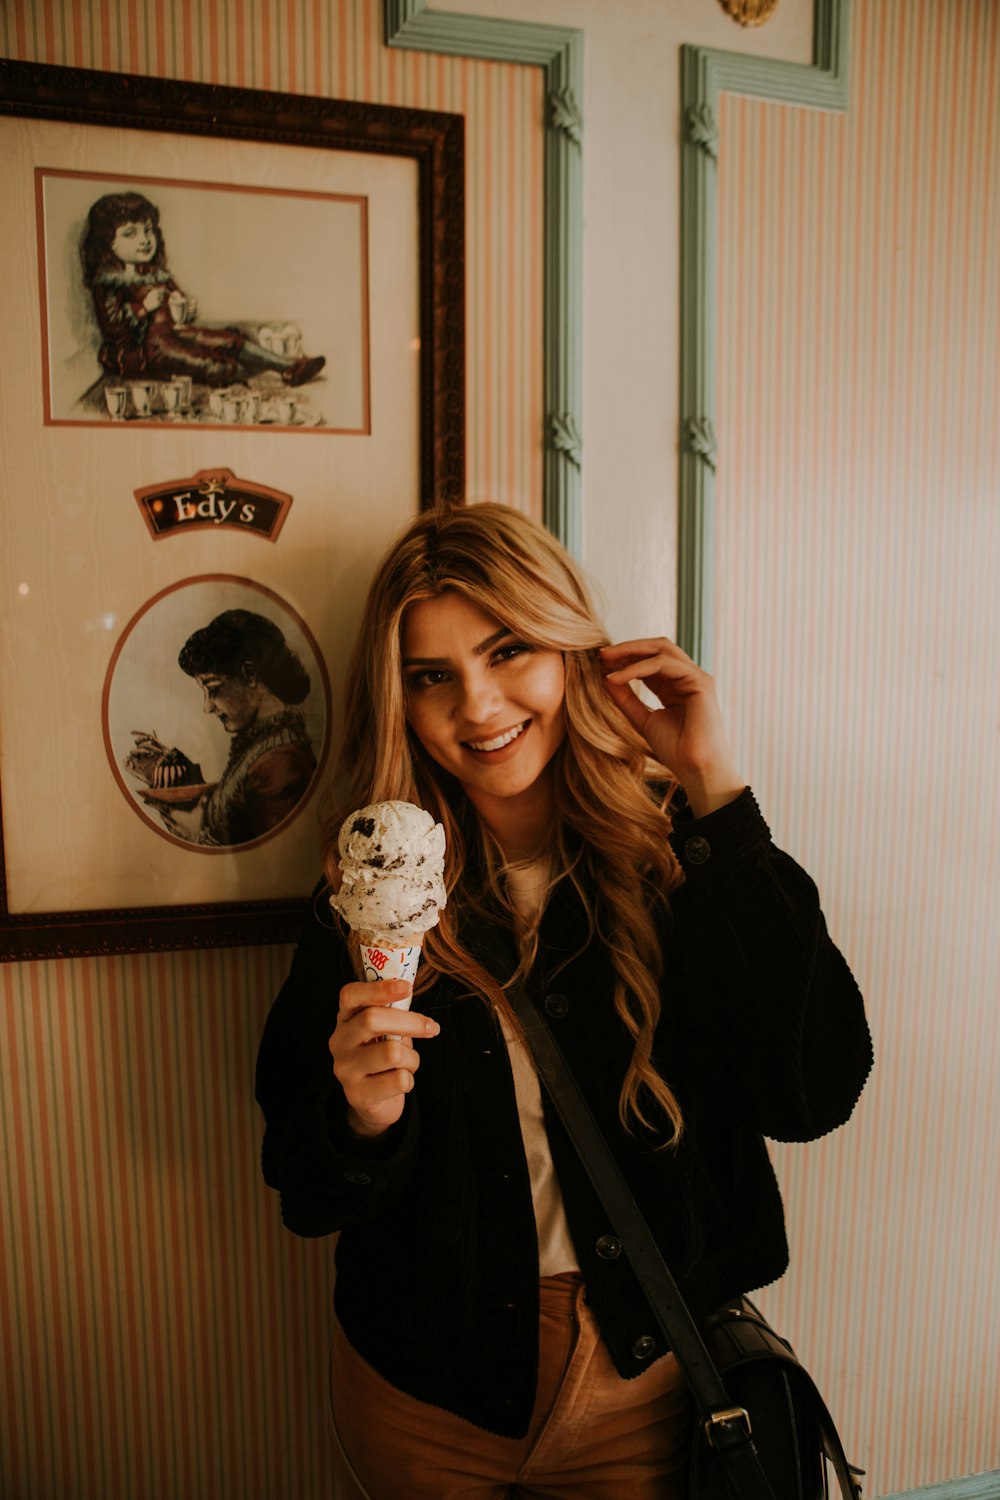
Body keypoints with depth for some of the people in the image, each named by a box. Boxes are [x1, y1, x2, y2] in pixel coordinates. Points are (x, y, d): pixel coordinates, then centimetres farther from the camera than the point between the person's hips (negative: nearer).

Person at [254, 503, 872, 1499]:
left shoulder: (675, 852, -13)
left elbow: (813, 1094, -25)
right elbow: (306, 1197, -6)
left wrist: (716, 792, -25)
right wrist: (360, 1119, -30)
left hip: (648, 1383, 0)